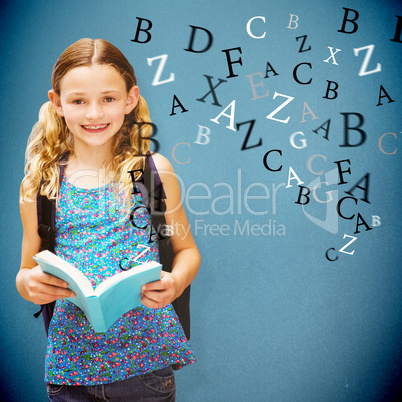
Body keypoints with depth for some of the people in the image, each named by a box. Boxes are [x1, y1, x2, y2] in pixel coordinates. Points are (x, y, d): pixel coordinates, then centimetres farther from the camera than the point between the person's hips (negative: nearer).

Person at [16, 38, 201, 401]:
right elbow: (27, 271, 9)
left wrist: (175, 281, -14)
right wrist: (28, 283, -13)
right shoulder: (39, 185, 0)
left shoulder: (155, 170, -4)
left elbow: (187, 249, 5)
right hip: (70, 359, 2)